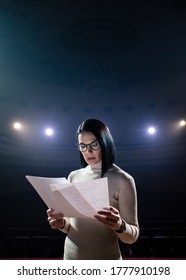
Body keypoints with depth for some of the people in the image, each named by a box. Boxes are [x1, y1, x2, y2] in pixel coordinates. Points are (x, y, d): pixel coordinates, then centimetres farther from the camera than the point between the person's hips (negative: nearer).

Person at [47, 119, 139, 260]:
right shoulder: (74, 176, -1)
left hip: (105, 257, -4)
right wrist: (62, 223, -15)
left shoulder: (123, 180, -15)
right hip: (71, 255, 4)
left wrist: (119, 225, -32)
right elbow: (72, 225, 6)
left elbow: (133, 235, -12)